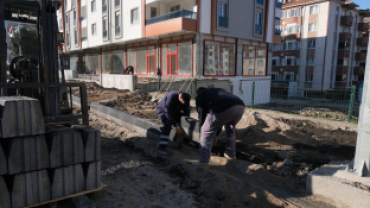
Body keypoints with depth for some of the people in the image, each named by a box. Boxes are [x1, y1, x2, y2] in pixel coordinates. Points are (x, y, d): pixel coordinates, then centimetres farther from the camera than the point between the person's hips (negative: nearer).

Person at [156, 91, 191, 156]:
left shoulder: (186, 100, -20)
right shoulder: (171, 97, -38)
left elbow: (187, 113, -15)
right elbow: (168, 113, -36)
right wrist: (176, 126, -36)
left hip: (174, 112, 7)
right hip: (163, 111, -6)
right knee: (167, 125, -32)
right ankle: (161, 148, -32)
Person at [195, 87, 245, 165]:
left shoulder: (200, 96, 28)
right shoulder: (217, 91, 44)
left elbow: (202, 116, 23)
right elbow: (220, 120, 45)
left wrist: (201, 132, 35)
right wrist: (215, 134, 50)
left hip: (223, 109, -7)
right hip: (240, 107, 7)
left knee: (207, 133, 12)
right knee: (230, 130, 34)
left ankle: (203, 162, 14)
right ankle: (231, 154, 44)